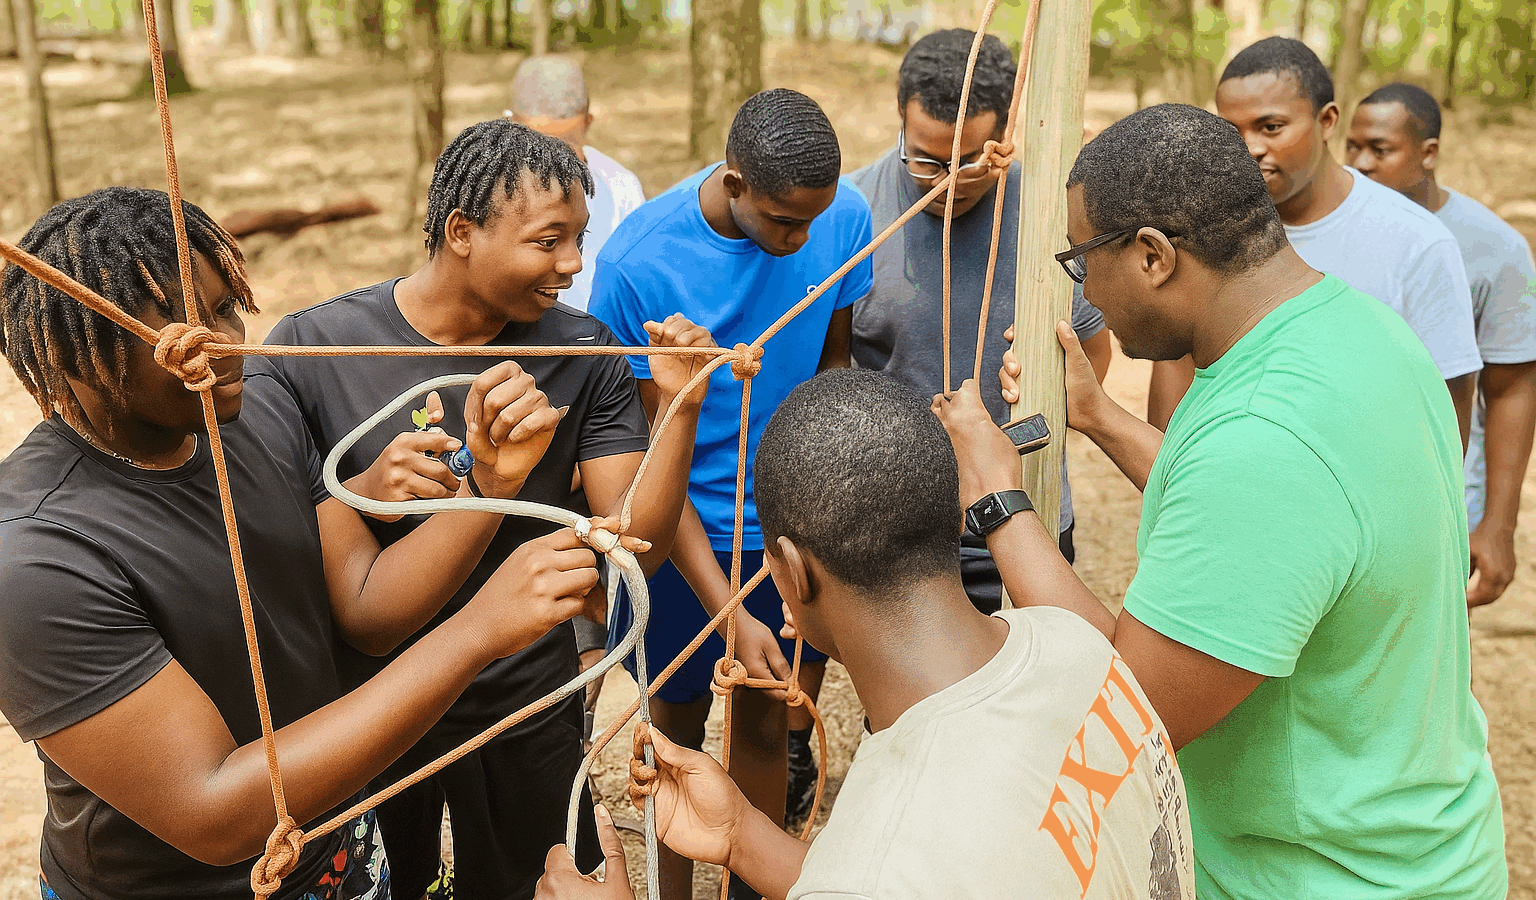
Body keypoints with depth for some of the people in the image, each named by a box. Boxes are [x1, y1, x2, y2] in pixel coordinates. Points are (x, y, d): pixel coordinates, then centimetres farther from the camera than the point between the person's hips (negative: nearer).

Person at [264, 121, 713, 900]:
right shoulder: (312, 347, -16)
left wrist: (681, 406, -25)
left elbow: (636, 545, -13)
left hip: (528, 711, 2)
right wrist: (362, 495, -30)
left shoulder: (582, 356, -10)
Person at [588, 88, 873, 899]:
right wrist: (729, 614, -22)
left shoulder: (845, 215, -13)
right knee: (678, 725, 15)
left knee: (764, 722, 13)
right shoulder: (636, 262, -23)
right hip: (683, 533, -2)